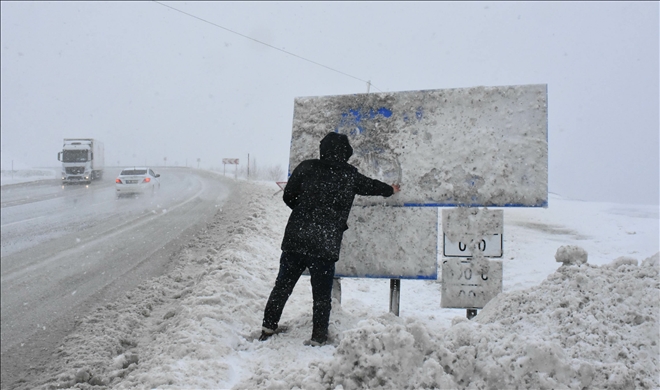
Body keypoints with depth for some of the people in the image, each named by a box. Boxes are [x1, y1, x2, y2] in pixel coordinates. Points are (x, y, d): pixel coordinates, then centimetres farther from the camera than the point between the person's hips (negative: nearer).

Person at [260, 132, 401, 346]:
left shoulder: (307, 167, 0)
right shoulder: (350, 175, 2)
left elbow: (288, 196, 3)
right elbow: (371, 186, 21)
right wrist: (391, 189, 42)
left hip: (295, 239, 1)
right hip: (326, 245, -1)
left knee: (282, 286, 15)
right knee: (322, 294, 10)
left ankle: (268, 327, 22)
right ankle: (318, 336, 13)